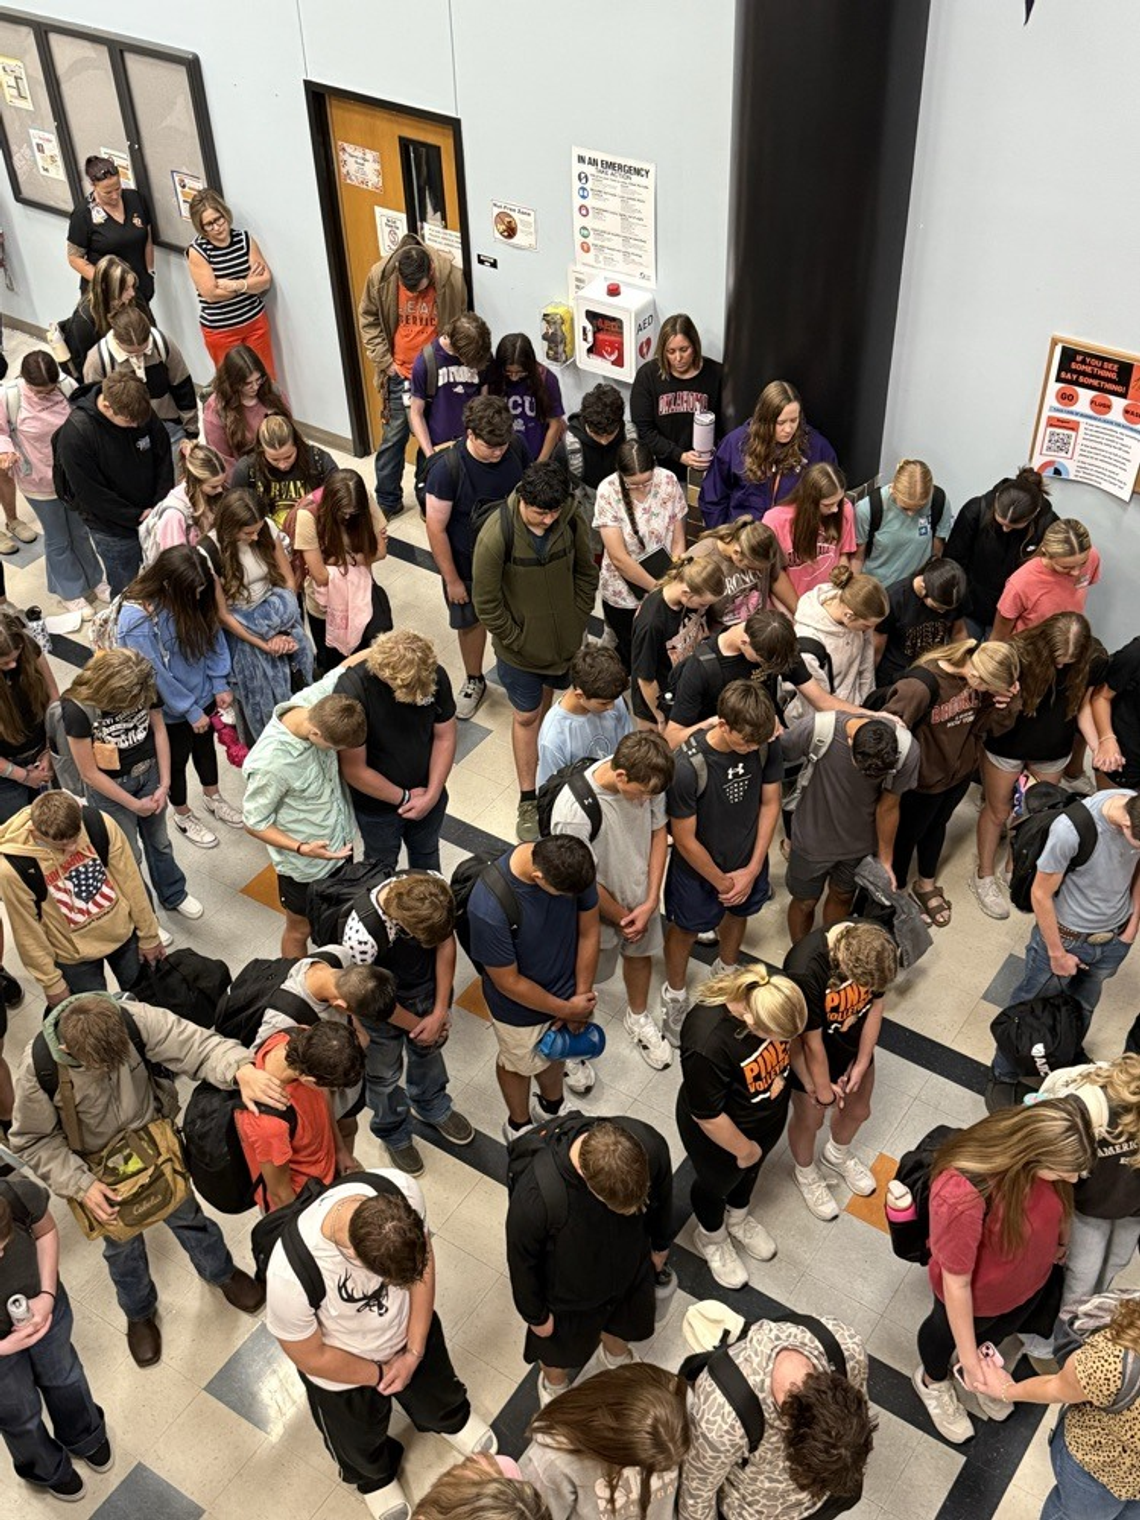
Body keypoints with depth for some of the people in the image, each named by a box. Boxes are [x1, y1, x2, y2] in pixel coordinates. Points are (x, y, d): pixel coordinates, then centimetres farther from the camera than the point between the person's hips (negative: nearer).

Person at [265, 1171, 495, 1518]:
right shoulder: (290, 1275, -45)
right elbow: (311, 1357, -25)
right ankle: (374, 1476, 65)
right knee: (361, 1444, 30)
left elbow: (423, 1262, -14)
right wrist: (379, 1374, -10)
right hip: (344, 1371, -2)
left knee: (437, 1391, 34)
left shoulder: (402, 1190, -36)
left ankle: (451, 1419, 69)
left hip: (411, 1333, 3)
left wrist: (415, 1351, -12)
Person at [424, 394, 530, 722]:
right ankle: (474, 681, 44)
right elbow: (436, 529, -20)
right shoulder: (447, 469, -29)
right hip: (468, 564, -2)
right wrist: (452, 579, -14)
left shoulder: (516, 449, -17)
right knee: (471, 621, 19)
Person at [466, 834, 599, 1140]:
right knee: (520, 1064, 27)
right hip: (521, 1006, -4)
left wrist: (582, 995, -8)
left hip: (566, 988, 4)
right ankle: (519, 1126, 58)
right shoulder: (488, 908, -42)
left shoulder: (574, 865, -27)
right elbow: (508, 982, -27)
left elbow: (589, 931, -11)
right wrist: (566, 1009, -15)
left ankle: (551, 1109, 63)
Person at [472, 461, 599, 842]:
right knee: (526, 717, 10)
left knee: (549, 695, 26)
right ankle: (528, 800, 23)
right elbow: (486, 601, -19)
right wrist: (513, 639, -15)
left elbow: (586, 572, 1)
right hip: (521, 646, -4)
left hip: (566, 638, 4)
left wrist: (578, 617, -2)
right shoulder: (497, 536, -29)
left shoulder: (571, 520, -17)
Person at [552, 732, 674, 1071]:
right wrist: (622, 918, -11)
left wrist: (650, 902, -10)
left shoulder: (645, 779, -24)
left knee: (640, 953, 30)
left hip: (639, 894, 5)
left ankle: (638, 1017, 60)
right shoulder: (574, 812, -41)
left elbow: (658, 832, -7)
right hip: (596, 907, -5)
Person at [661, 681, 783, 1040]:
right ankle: (674, 995, 50)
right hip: (699, 867, -4)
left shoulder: (766, 743, -24)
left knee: (738, 913, 30)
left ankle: (725, 971, 62)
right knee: (685, 929, 21)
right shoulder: (689, 765, -38)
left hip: (748, 859, 5)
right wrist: (722, 881, -12)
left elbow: (770, 803, -8)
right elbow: (685, 840, -25)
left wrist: (752, 870, -8)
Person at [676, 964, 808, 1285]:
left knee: (750, 1171, 34)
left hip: (770, 1115, 6)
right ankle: (712, 1238, 59)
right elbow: (708, 1117, -29)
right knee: (716, 1183, 27)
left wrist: (780, 1076, -6)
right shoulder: (707, 1043, -46)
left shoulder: (772, 992, -27)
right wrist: (744, 1149, -14)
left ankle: (738, 1219, 66)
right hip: (721, 1133, -5)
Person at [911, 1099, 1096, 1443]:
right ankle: (932, 1381, 63)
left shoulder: (1046, 1151, -30)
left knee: (1003, 1328, 35)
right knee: (946, 1333, 30)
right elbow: (956, 1282, -30)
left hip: (1033, 1278, 4)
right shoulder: (962, 1196, -47)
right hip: (977, 1293, -4)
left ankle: (977, 1363, 68)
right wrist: (967, 1355, -18)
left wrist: (1063, 1239, 14)